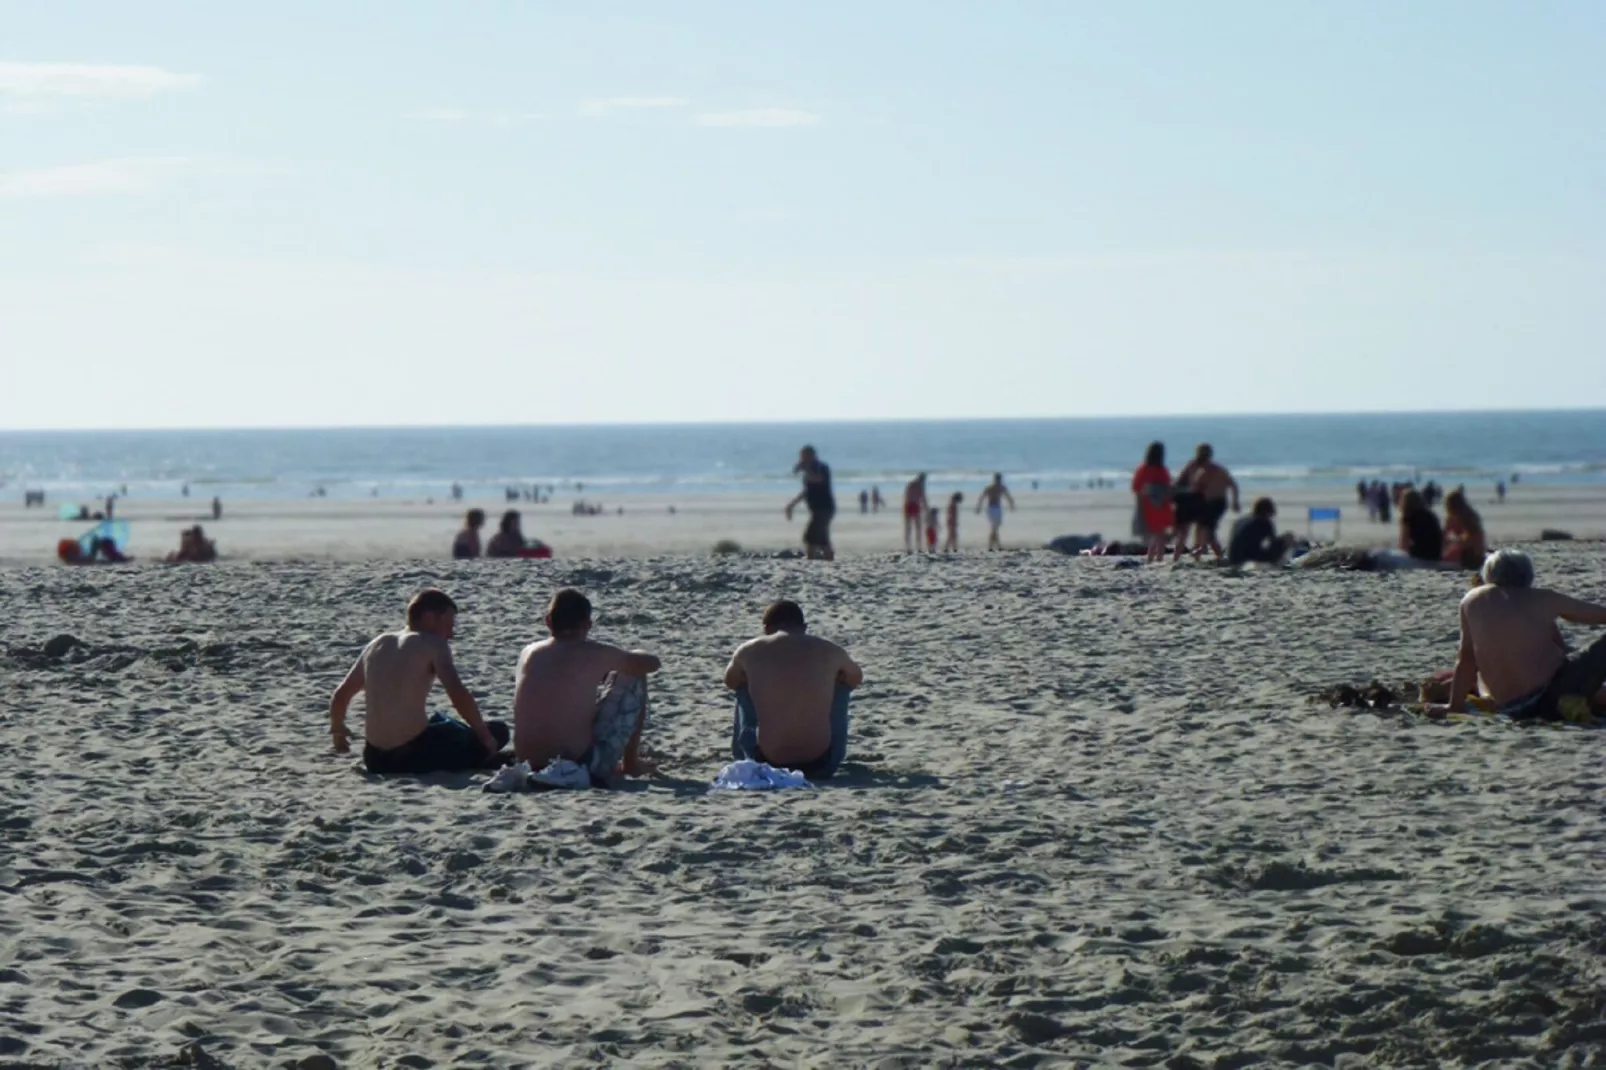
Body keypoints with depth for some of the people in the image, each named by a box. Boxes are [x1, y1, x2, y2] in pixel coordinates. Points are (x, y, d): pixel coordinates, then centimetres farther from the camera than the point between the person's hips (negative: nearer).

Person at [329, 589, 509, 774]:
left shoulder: (378, 644, 14)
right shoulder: (432, 644, -4)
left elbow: (340, 695, 21)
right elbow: (458, 695, -18)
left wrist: (337, 731, 39)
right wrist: (485, 735, -8)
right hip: (412, 754, -6)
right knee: (497, 732, 9)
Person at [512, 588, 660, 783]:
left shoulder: (528, 653, 6)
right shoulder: (595, 654, -7)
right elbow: (653, 663, 10)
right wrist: (627, 658, 32)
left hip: (531, 766, 5)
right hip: (582, 765, -5)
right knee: (634, 678, 14)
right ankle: (631, 763, 25)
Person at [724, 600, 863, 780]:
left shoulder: (749, 651, 1)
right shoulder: (829, 651, 3)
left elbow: (730, 682, 25)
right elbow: (856, 679, 26)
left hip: (765, 762, 0)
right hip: (820, 765, 0)